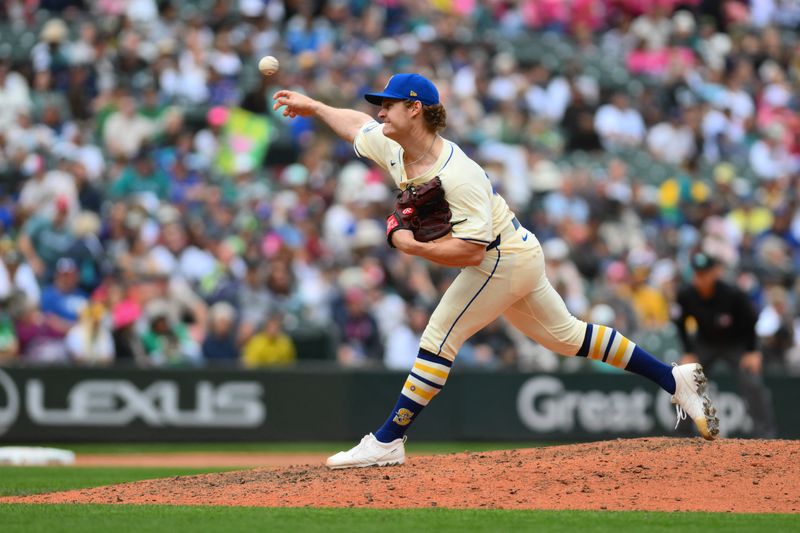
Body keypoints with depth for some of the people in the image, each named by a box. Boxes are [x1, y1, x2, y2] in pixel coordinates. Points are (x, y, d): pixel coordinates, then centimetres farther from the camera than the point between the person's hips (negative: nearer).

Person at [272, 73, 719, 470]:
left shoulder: (457, 175, -30)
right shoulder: (392, 148, -3)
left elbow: (469, 251, -34)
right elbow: (358, 124, 20)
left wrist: (411, 246, -28)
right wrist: (314, 107, 20)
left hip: (503, 258, -10)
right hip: (516, 258, 10)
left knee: (440, 339, -12)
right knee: (565, 335, 16)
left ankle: (387, 442, -11)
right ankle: (675, 379, 20)